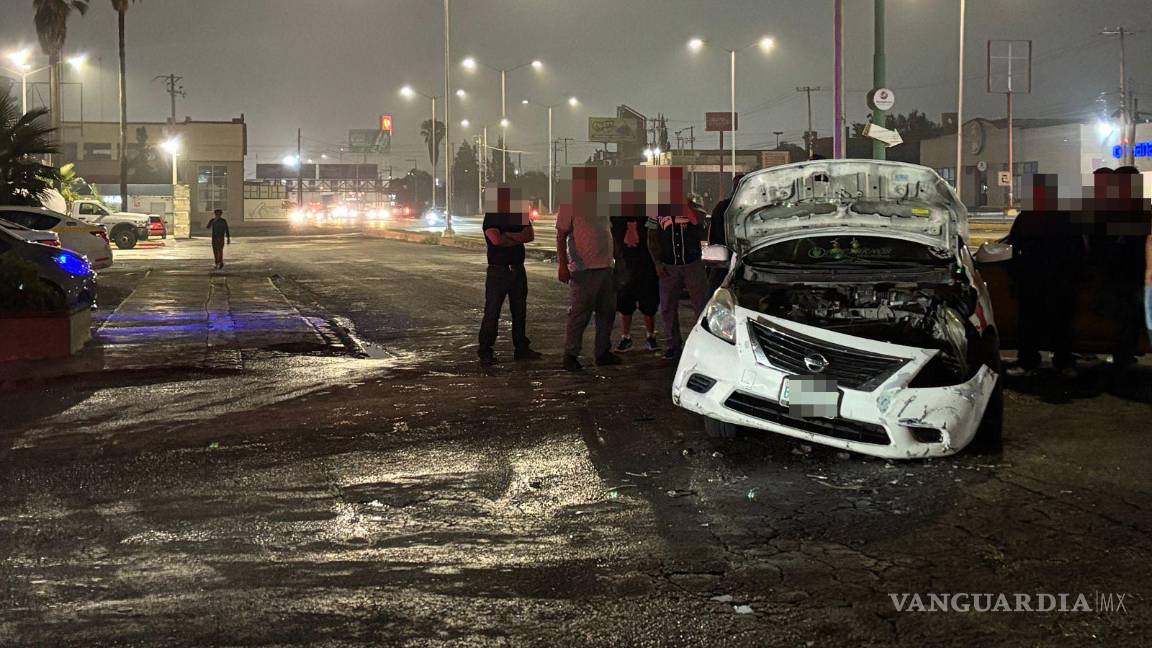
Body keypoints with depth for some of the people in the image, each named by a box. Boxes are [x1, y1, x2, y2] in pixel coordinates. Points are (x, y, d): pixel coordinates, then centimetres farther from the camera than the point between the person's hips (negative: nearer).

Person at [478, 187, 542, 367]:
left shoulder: (521, 215, 11)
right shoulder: (491, 217, -5)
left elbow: (530, 235, -4)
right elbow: (496, 239, -20)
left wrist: (508, 236, -12)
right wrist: (518, 239, -7)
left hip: (518, 269, 6)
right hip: (498, 270, -6)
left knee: (520, 310, 10)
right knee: (492, 311, -6)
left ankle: (521, 348, 20)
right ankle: (485, 352, -3)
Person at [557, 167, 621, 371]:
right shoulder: (570, 205, -8)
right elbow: (561, 237, -11)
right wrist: (563, 265, -19)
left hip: (605, 268, 8)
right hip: (583, 270, -8)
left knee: (607, 312, 13)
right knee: (580, 314, -5)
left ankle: (603, 352, 23)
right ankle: (570, 355, 2)